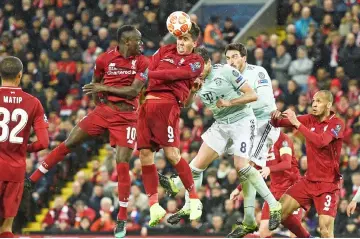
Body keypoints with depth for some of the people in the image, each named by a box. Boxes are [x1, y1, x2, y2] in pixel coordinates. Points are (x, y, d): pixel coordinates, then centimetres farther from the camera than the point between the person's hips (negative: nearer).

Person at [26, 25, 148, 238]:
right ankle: (31, 180, 9)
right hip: (104, 110, 2)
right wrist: (99, 99, 3)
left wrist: (105, 88, -15)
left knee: (122, 165, -8)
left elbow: (134, 91, -14)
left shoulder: (142, 62, -4)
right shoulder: (104, 59, -1)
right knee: (68, 143, -1)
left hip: (126, 117, -2)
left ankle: (122, 219, 2)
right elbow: (95, 83, 17)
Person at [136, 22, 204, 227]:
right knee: (145, 154, 0)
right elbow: (151, 67, 11)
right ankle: (154, 206, 6)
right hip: (149, 101, 6)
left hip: (167, 104, -6)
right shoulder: (165, 51, 21)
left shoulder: (196, 62, 5)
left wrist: (149, 74, -9)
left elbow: (174, 74, -8)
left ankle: (194, 199, 2)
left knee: (172, 153, -14)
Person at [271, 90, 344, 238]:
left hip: (328, 183, -6)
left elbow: (321, 142, -29)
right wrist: (276, 118, -21)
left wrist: (297, 123, -30)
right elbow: (278, 124, 3)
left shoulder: (337, 124, -12)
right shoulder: (310, 119, 5)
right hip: (309, 180, 6)